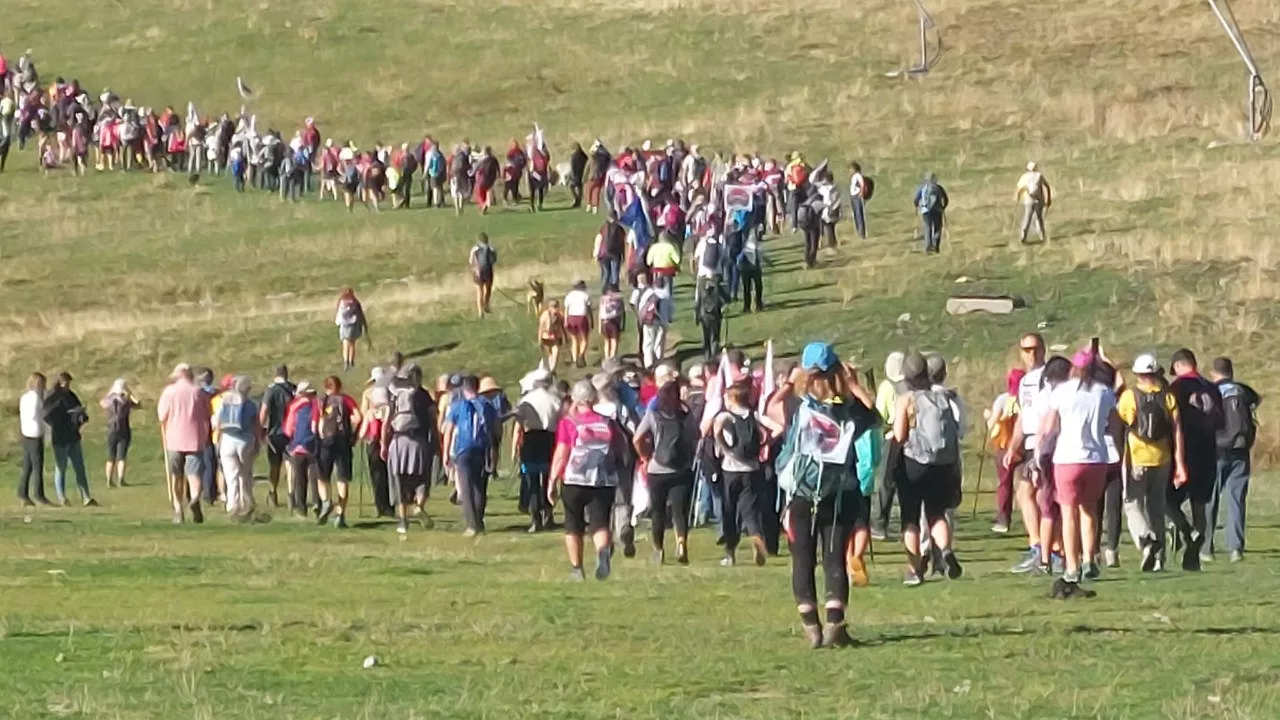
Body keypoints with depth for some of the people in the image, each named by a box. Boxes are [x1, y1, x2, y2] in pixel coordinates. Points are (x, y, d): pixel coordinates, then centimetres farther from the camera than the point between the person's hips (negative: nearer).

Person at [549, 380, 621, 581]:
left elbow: (561, 455, -7)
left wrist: (552, 482, -2)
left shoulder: (568, 422, -5)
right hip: (604, 481, 2)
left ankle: (576, 569, 20)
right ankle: (603, 550, -31)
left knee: (573, 528, 14)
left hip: (575, 482, -2)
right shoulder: (606, 423, 4)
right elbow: (618, 451, 13)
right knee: (600, 524, 0)